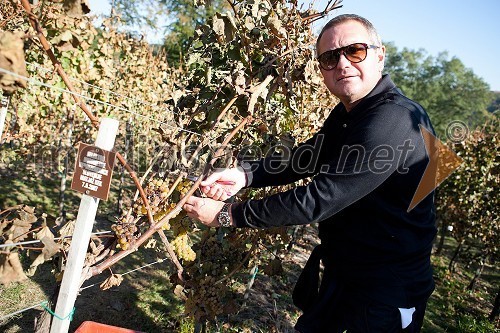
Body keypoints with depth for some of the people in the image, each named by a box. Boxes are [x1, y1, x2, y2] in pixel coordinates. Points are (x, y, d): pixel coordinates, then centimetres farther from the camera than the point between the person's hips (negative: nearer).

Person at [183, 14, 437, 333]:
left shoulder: (397, 121, -28)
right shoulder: (347, 113, 4)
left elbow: (318, 199, -31)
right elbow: (306, 158, 6)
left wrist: (227, 214, -23)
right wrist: (244, 174, -11)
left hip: (386, 291, -8)